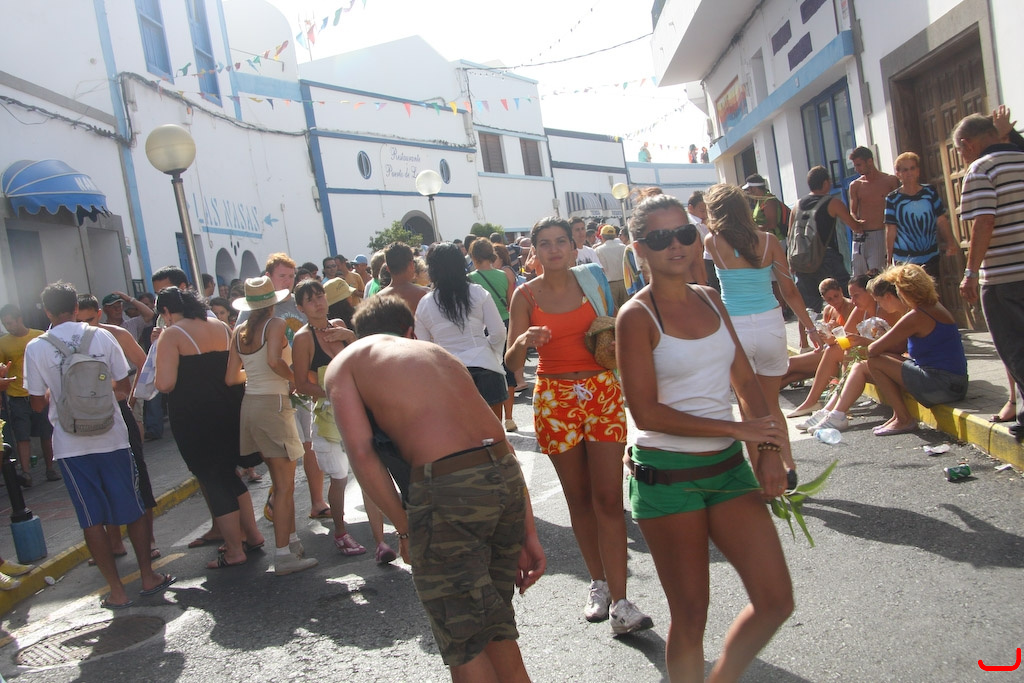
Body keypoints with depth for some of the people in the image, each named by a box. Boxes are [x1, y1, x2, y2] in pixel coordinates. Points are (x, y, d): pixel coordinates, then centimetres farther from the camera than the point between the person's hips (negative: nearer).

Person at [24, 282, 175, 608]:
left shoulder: (36, 348, -6)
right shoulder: (102, 337, -4)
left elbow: (38, 404, -1)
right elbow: (125, 386, 2)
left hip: (71, 446, -1)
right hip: (112, 437, 1)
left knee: (92, 519, 8)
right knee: (133, 510, 14)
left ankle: (117, 591, 12)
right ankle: (148, 576, 21)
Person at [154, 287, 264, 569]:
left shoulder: (171, 334, -11)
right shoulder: (221, 327, 8)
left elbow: (165, 384, -18)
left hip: (193, 417, -6)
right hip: (228, 410, 6)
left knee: (214, 481, 4)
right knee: (228, 474, 21)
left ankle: (234, 551, 11)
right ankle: (252, 534, 27)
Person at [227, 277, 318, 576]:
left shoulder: (239, 331, 9)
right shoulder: (275, 324, -9)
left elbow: (231, 378, 8)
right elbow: (274, 361, -27)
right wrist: (293, 377, -9)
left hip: (250, 404, 8)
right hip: (273, 404, -7)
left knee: (280, 481, 18)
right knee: (285, 485, -2)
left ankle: (291, 540, 28)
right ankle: (283, 555, 0)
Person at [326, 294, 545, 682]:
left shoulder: (345, 363, 16)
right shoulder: (440, 353, 28)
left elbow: (360, 451, -1)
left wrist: (405, 530, 7)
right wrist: (527, 533, 22)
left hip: (446, 488, -6)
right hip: (506, 477, 6)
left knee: (463, 643, 10)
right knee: (495, 627, 24)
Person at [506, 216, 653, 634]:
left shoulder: (592, 281, 1)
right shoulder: (526, 295, -1)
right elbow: (512, 362, -4)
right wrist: (525, 341, -26)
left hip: (602, 392, 0)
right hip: (555, 399, 0)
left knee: (608, 498, -5)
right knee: (578, 498, 11)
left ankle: (619, 603, -2)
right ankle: (599, 583, 28)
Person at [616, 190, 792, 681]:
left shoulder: (710, 299, 8)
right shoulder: (637, 316, -11)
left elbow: (744, 379, 10)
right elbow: (646, 413, -16)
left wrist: (769, 449, -3)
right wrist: (738, 429, -13)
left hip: (728, 466, 6)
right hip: (667, 476, -5)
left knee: (776, 601, 6)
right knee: (690, 617, 6)